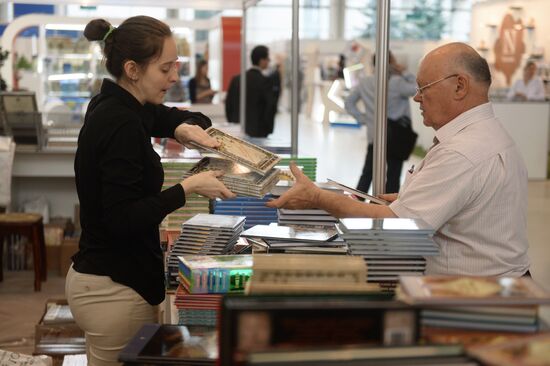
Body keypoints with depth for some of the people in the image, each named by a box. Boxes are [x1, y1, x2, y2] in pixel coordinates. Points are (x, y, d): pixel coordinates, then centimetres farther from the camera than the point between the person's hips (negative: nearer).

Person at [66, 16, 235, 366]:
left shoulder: (113, 106, 6)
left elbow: (168, 117, 24)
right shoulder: (120, 125, -21)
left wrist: (186, 127, 2)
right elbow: (123, 219, -24)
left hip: (101, 276, 9)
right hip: (116, 288, -9)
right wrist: (189, 187, -22)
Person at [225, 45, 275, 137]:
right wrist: (269, 130, 1)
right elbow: (269, 108, -11)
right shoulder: (265, 81, -11)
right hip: (258, 132, -6)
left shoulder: (236, 79, 6)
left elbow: (228, 105, 8)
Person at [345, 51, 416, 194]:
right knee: (393, 176, 3)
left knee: (367, 174, 11)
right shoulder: (397, 82, -14)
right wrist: (405, 74, -6)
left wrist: (363, 119, 7)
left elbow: (349, 103, 9)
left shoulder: (365, 82, 4)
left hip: (373, 135, 5)